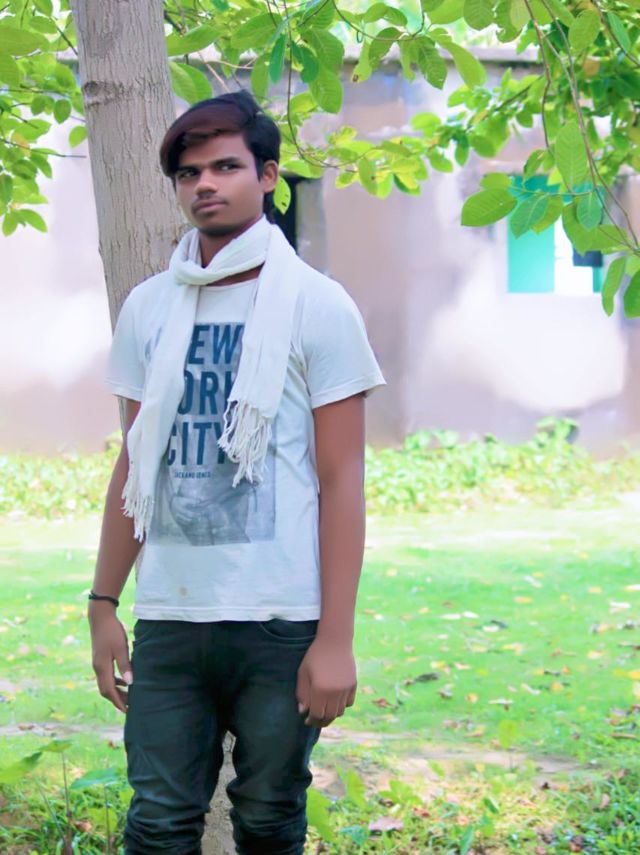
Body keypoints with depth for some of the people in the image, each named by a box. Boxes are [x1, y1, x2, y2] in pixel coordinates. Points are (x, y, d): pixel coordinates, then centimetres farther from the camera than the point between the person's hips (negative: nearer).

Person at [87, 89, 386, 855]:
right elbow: (133, 467, 14)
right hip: (167, 619, 3)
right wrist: (103, 604, 9)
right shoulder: (147, 309, 10)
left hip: (282, 620, -3)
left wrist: (336, 638, -10)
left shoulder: (317, 306, -2)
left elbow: (341, 480, -5)